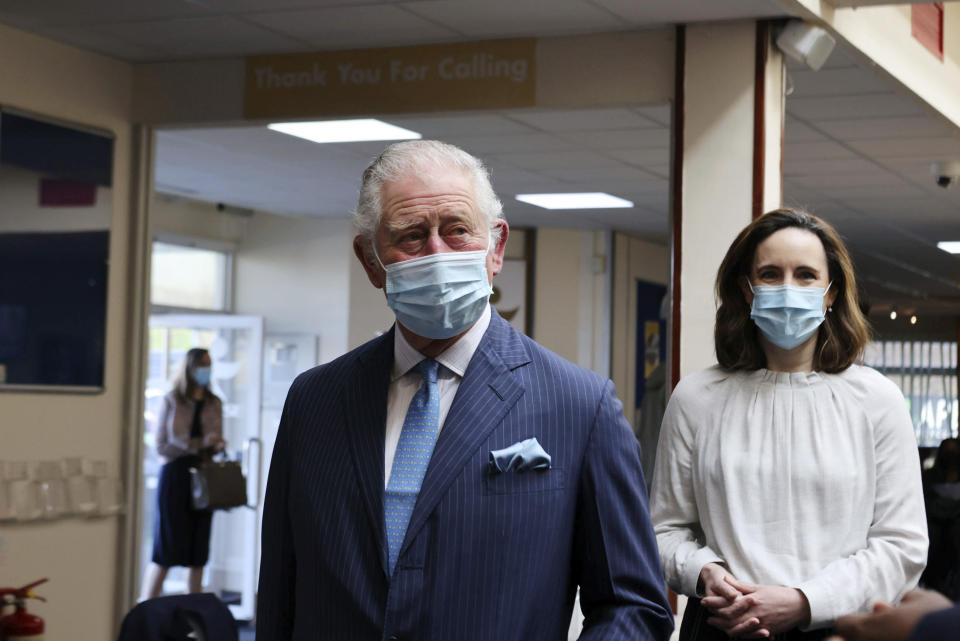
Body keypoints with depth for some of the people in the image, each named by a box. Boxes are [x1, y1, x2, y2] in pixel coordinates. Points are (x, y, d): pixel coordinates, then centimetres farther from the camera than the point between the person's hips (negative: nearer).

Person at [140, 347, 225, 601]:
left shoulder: (214, 404, 12)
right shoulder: (171, 401, -1)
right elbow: (160, 446, -5)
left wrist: (217, 445, -6)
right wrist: (199, 444, -13)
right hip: (174, 476, -4)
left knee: (198, 551, 4)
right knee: (166, 551, -5)